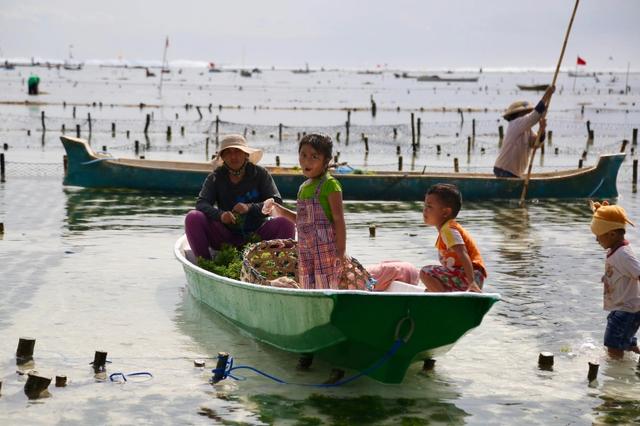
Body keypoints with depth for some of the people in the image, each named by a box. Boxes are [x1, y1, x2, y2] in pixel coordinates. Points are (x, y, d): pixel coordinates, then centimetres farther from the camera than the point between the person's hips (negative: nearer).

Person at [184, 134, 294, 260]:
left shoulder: (260, 174, -1)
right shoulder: (215, 177, 2)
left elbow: (276, 203, -9)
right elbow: (201, 203, -11)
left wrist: (250, 207, -27)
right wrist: (220, 214, -33)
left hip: (256, 236, -1)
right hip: (226, 237, 1)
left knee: (286, 223, -26)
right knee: (193, 217, -20)